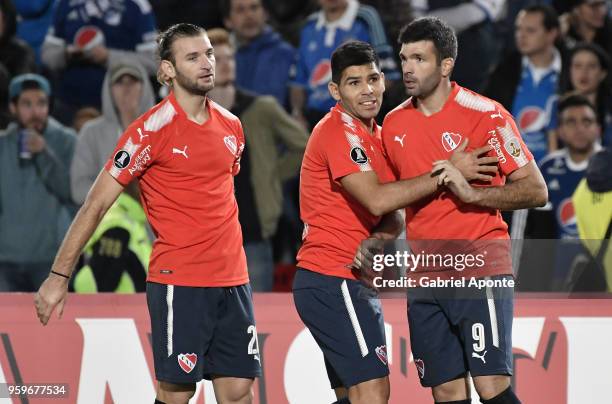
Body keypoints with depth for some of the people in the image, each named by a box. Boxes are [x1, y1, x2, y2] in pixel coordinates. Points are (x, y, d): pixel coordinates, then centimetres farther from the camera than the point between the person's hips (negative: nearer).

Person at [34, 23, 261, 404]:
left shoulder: (231, 125, 10)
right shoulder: (152, 129, -9)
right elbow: (96, 205, -8)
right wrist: (59, 276, -11)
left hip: (232, 280, 6)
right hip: (178, 283, -6)